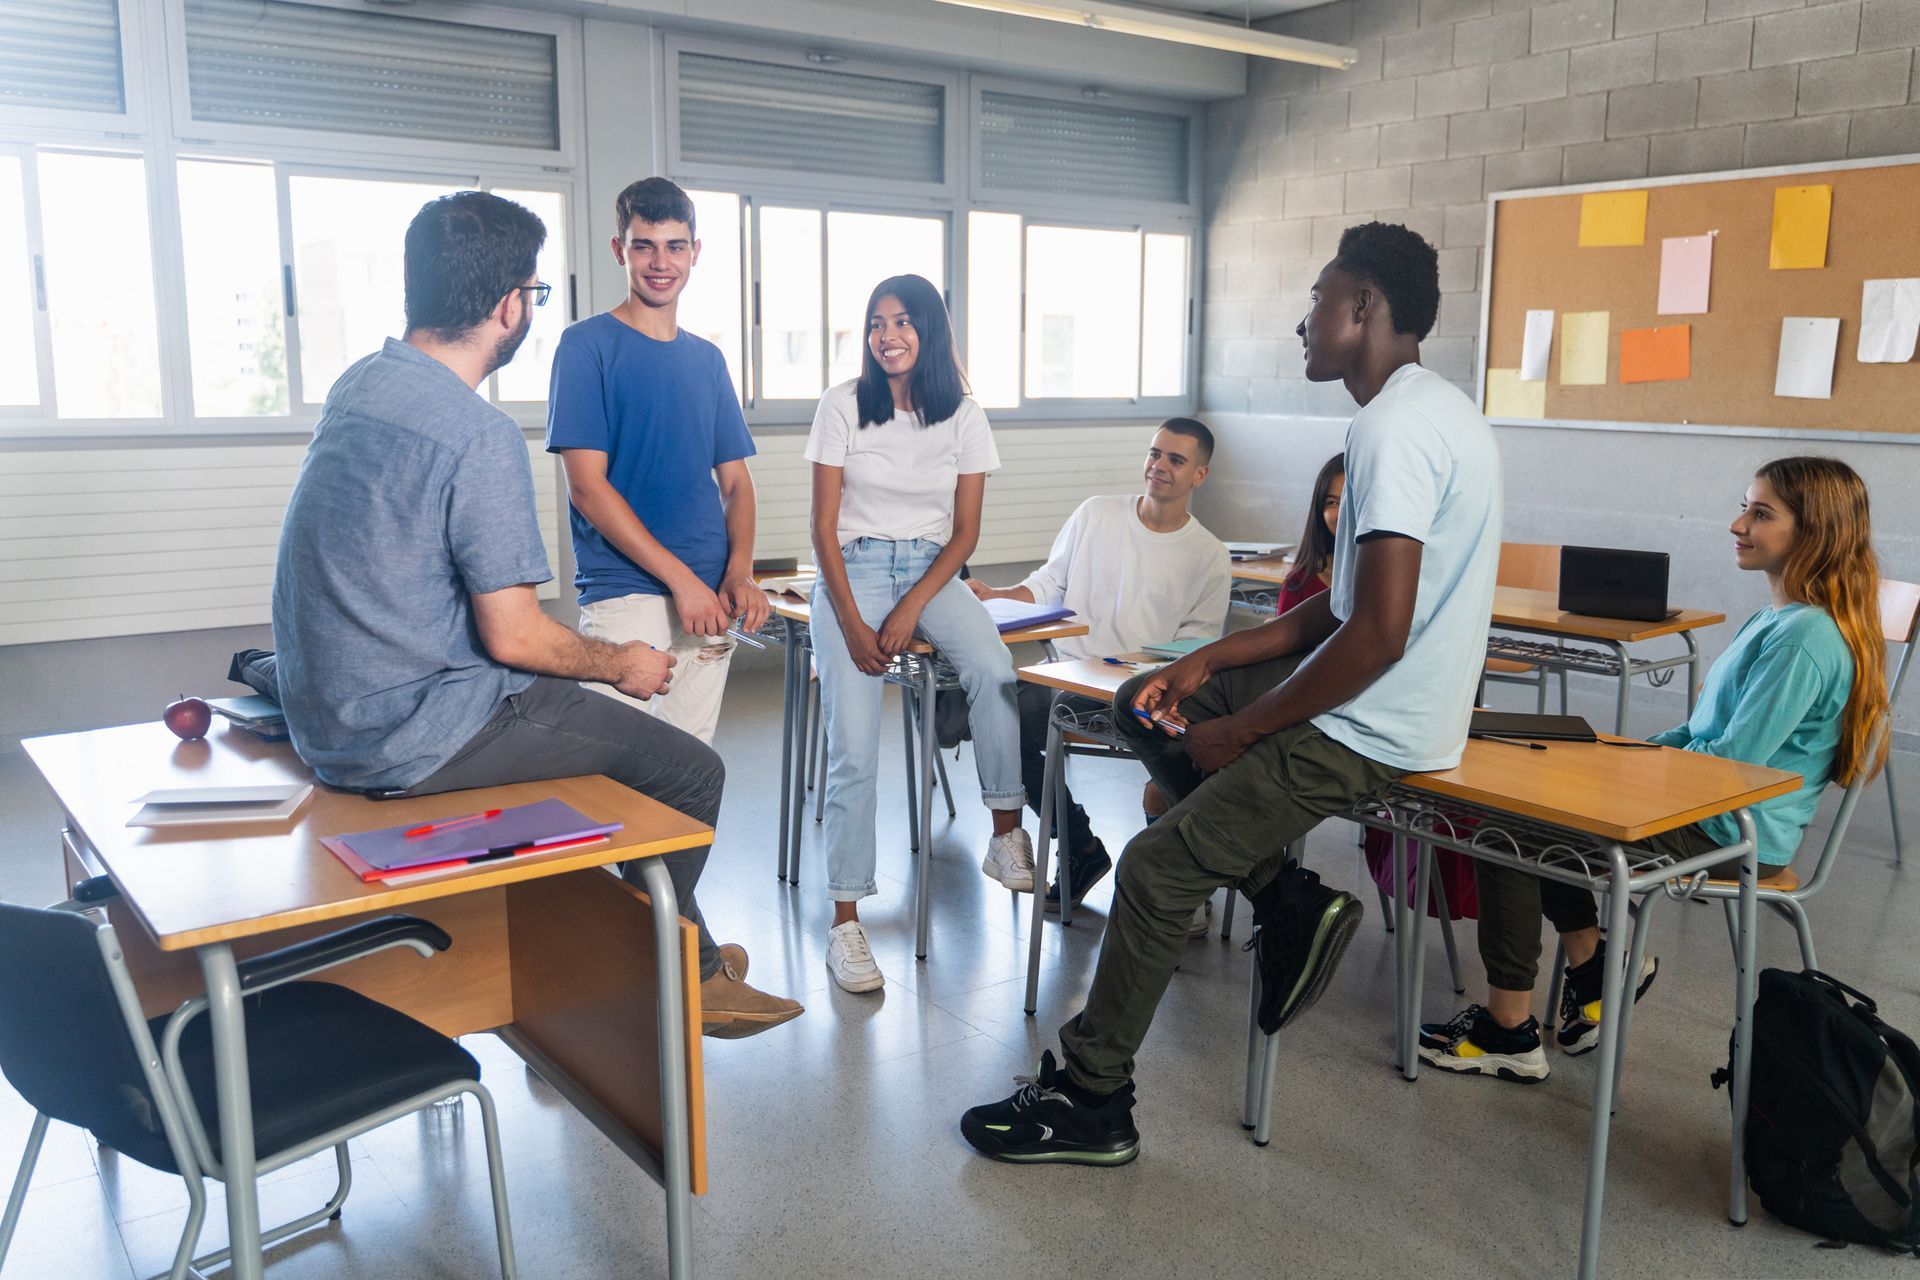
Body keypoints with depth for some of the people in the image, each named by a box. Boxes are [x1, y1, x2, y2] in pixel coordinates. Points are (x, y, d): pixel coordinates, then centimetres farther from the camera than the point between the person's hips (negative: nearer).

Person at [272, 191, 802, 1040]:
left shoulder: (359, 383, 6)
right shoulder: (479, 435, -22)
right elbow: (514, 636, -19)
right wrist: (623, 666, -4)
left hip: (327, 715, 10)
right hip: (409, 741, -10)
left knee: (587, 710, 25)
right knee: (690, 770, -3)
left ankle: (690, 957, 33)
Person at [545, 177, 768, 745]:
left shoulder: (707, 358, 15)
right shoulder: (587, 345, -1)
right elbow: (587, 486, -9)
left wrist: (739, 573, -4)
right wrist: (681, 578, -14)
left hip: (709, 597, 5)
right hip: (624, 596, -5)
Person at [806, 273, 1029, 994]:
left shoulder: (962, 416, 4)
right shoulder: (844, 407, 0)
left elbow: (965, 532, 4)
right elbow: (824, 527, -1)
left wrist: (912, 609, -11)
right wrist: (852, 623, -13)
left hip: (932, 569, 2)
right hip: (853, 568, -2)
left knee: (994, 671, -30)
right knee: (853, 748, -17)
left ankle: (1007, 836, -16)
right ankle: (846, 919, -12)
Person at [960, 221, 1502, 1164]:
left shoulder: (1396, 430, -21)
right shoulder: (1428, 410, 12)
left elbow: (1377, 634, -28)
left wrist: (1241, 730, -16)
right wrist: (1210, 662, 8)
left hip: (1367, 732, -10)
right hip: (1380, 699, 10)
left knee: (1154, 870, -7)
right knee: (1145, 706, 14)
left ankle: (1090, 1104, 8)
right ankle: (1290, 900, 10)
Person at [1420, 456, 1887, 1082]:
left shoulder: (1805, 637, -22)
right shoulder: (1775, 619, 11)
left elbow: (1734, 759, -25)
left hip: (1728, 836, -11)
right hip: (1713, 810, 11)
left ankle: (1509, 1032, -3)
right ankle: (1594, 966, 18)